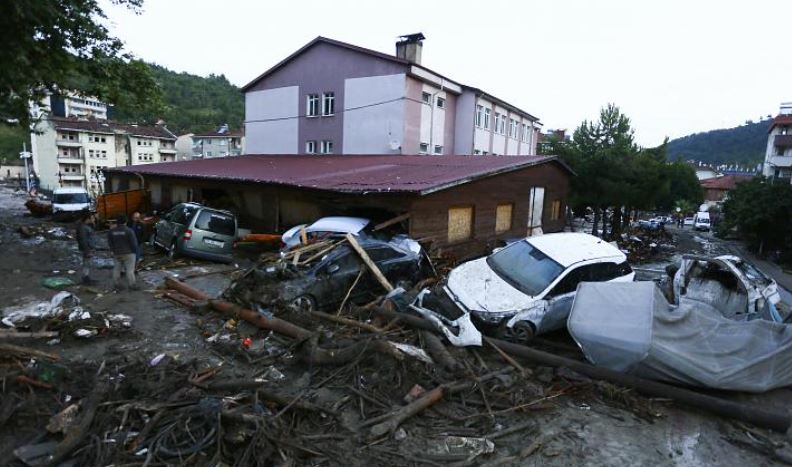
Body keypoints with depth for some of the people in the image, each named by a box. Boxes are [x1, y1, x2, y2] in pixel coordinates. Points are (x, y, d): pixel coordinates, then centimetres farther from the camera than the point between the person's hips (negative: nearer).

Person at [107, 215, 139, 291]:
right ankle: (132, 285, 4)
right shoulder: (129, 231, -16)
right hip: (128, 253, -4)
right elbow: (134, 242, -13)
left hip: (116, 254, 5)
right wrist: (134, 250, 3)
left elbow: (109, 243, 4)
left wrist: (114, 250, 16)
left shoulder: (111, 231, -1)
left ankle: (117, 285, 21)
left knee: (116, 270, 14)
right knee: (130, 270, 1)